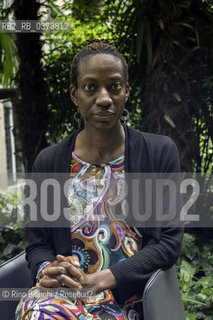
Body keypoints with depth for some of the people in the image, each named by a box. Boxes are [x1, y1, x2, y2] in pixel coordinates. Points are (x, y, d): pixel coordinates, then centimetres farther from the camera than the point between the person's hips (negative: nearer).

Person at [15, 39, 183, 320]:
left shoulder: (160, 152, 3)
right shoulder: (48, 162, 10)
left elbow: (169, 241, -2)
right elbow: (37, 243, 14)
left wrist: (100, 280, -14)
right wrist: (46, 270, -12)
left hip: (126, 296, -3)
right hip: (64, 289, 3)